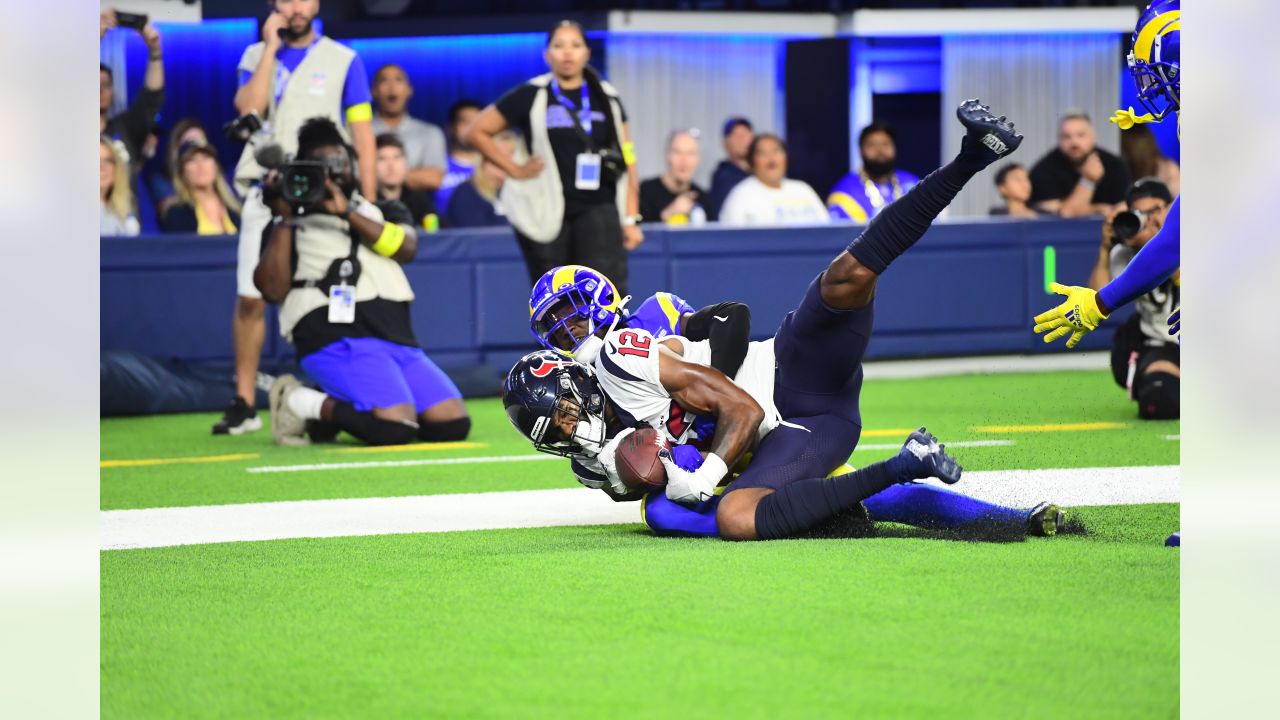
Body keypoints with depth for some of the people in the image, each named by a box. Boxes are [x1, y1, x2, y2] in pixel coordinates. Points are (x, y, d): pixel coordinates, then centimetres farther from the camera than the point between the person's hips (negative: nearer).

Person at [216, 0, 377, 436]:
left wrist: (369, 206, -5)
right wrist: (272, 47, -5)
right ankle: (244, 404, 5)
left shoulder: (343, 61, 5)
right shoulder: (256, 56, 12)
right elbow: (249, 109, -7)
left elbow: (363, 136, 2)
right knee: (250, 299, -2)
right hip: (265, 195, 2)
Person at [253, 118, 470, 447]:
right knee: (396, 427, -29)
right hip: (337, 342, -6)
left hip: (399, 342, 6)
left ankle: (338, 410, 6)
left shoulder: (383, 211, 24)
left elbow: (406, 248, 1)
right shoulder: (291, 227, 14)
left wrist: (347, 212, -5)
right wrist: (283, 220, -3)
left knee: (453, 423, -13)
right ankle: (301, 403, -3)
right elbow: (273, 289, -3)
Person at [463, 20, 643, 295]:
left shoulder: (606, 99, 9)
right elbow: (476, 132, 4)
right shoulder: (531, 96, 1)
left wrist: (631, 219, 6)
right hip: (547, 212, -1)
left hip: (597, 209, 1)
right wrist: (514, 169, -1)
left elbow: (627, 160, 11)